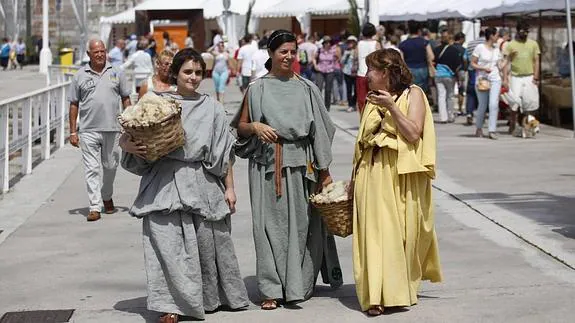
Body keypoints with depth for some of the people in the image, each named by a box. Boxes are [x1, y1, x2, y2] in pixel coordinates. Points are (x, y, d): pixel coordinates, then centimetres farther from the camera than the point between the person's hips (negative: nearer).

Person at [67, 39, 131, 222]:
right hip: (88, 130, -1)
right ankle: (95, 207, -6)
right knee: (91, 169, -5)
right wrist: (73, 132, 3)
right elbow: (74, 105, 7)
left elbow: (126, 99, 12)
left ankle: (107, 197, 35)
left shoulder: (116, 73, 7)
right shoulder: (80, 76, 4)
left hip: (112, 129, 1)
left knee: (110, 166, 12)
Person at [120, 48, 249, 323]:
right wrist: (127, 145, -17)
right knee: (167, 243, -8)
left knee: (207, 243, 7)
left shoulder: (212, 108, 9)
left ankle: (212, 296, 26)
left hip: (202, 184, 1)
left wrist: (229, 188, 5)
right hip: (165, 185, -1)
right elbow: (128, 137, 6)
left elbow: (225, 153, 9)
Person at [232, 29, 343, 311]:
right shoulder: (257, 89, 6)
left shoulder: (307, 89, 7)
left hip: (300, 163, 0)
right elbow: (241, 127, 12)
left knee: (300, 223, 2)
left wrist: (324, 170, 3)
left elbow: (318, 130, 6)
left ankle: (299, 284, 13)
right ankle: (272, 289, 3)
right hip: (266, 164, 0)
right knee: (270, 223, -2)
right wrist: (255, 126, -11)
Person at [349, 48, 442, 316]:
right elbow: (363, 141, 16)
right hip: (372, 174, 4)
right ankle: (377, 296, -7)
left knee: (402, 232, 1)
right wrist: (355, 177, 13)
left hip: (402, 175, -4)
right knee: (375, 231, -5)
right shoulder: (373, 100, 15)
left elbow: (413, 134, -11)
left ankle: (400, 291, 17)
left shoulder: (413, 94, 0)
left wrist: (391, 107, -15)